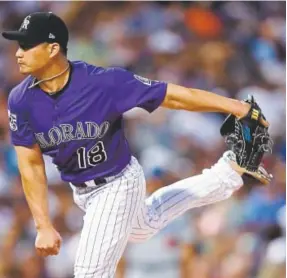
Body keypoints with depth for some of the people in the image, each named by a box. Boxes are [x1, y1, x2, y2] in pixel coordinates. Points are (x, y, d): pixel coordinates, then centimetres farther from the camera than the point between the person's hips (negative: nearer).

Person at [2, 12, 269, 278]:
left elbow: (174, 96, -26)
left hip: (118, 184, -6)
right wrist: (44, 226, -18)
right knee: (145, 226, 30)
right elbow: (31, 166, -12)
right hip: (81, 191, 6)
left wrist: (236, 107, -27)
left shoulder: (104, 82, -31)